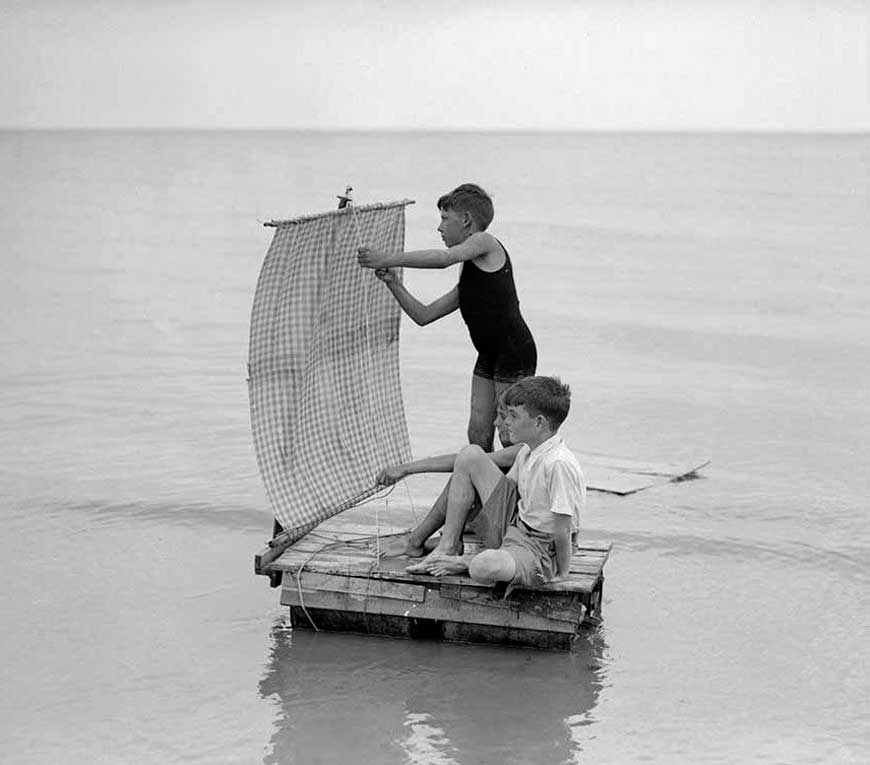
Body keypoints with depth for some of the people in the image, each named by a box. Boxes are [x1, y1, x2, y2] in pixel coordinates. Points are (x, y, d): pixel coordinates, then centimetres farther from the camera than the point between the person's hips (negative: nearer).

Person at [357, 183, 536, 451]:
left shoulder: (485, 243, -5)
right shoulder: (465, 283, 19)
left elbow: (443, 258, -23)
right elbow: (423, 315, 18)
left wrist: (388, 259, -23)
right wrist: (393, 283, 6)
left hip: (515, 353, -9)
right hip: (489, 356, 9)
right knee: (478, 434, 4)